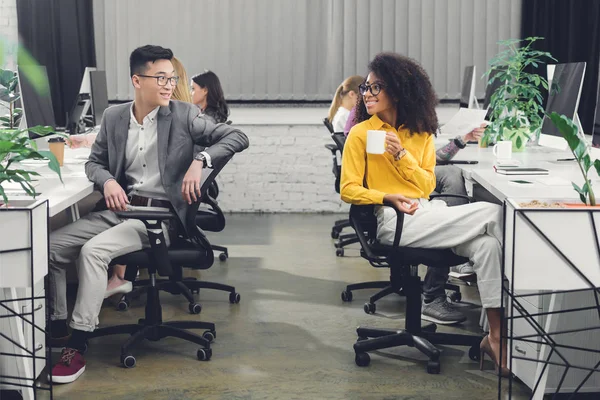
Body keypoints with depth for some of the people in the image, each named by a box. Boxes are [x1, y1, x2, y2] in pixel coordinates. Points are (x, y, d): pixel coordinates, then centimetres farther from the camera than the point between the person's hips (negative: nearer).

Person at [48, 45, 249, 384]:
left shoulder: (184, 115, -4)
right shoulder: (114, 117, 7)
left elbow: (237, 137, -8)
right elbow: (94, 162, 17)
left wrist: (200, 160, -24)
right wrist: (108, 181, -7)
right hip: (120, 208, 5)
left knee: (93, 250, -27)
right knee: (51, 245, -8)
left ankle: (78, 346, -20)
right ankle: (57, 328, 6)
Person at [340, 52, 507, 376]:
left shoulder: (421, 133, 16)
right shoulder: (361, 134, 4)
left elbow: (427, 185, 9)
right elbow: (348, 190, -2)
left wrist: (401, 154, -6)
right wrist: (390, 197, -18)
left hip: (426, 212, 5)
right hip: (393, 220, -5)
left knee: (487, 244, -25)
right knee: (493, 214, -20)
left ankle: (495, 335, -22)